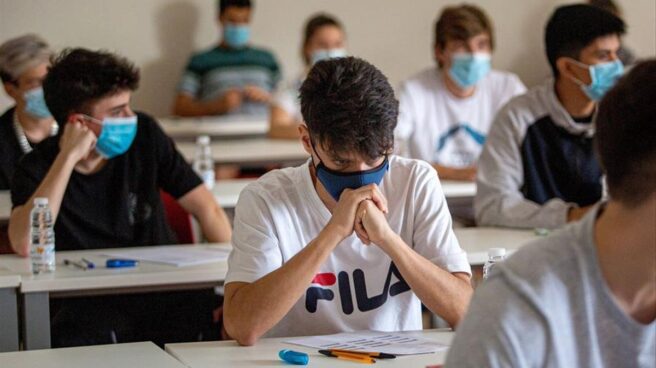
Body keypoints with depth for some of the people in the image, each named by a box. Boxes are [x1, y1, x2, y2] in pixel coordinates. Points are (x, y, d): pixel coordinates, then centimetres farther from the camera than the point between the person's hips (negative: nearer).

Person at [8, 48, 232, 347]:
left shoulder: (144, 135, 2)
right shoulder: (37, 168, -6)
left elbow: (207, 209, 4)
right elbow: (24, 245, -25)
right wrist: (68, 157, -24)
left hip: (164, 295, 2)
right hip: (90, 308, -2)